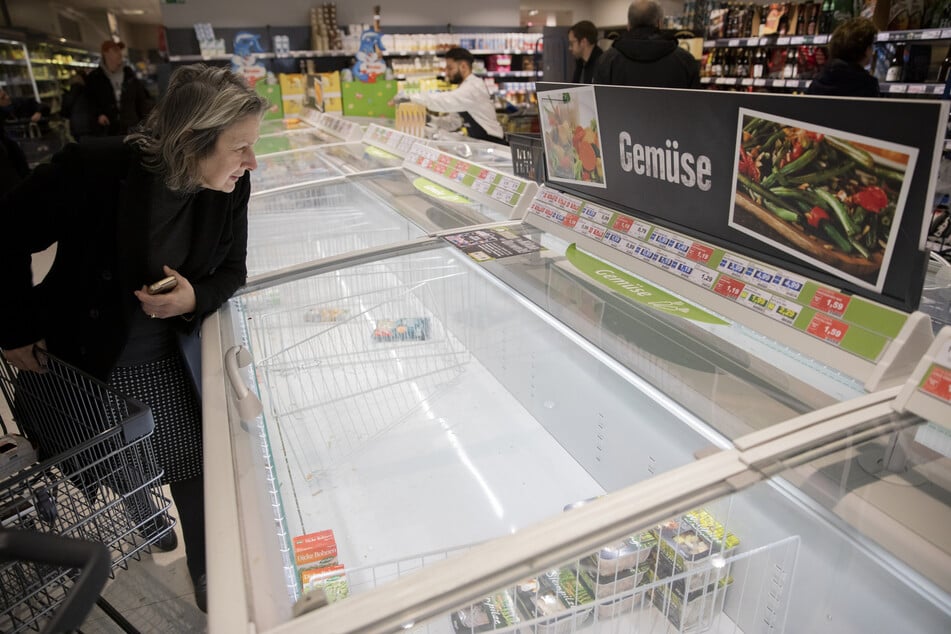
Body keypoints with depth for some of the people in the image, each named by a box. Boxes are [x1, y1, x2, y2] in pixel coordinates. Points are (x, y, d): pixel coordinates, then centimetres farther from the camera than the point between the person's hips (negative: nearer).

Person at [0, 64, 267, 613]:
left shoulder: (230, 189, -17)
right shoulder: (93, 170, -28)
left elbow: (232, 271, -2)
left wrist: (194, 299, -23)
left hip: (162, 359, 2)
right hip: (70, 358, -1)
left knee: (196, 478, 3)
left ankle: (211, 589, 27)